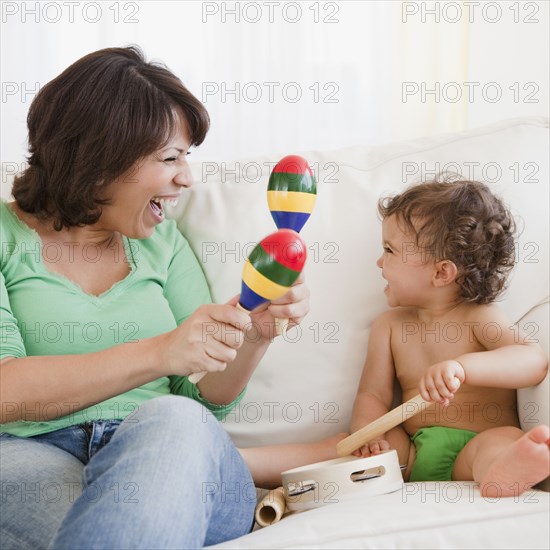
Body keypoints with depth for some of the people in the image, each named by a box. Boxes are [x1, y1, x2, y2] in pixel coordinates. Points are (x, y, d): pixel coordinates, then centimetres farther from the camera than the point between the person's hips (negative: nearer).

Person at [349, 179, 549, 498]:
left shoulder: (478, 317, 0)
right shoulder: (389, 326, 16)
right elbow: (373, 395, 11)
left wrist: (462, 366, -34)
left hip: (471, 450, -5)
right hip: (414, 452, 5)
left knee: (505, 438, -35)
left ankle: (504, 473, -67)